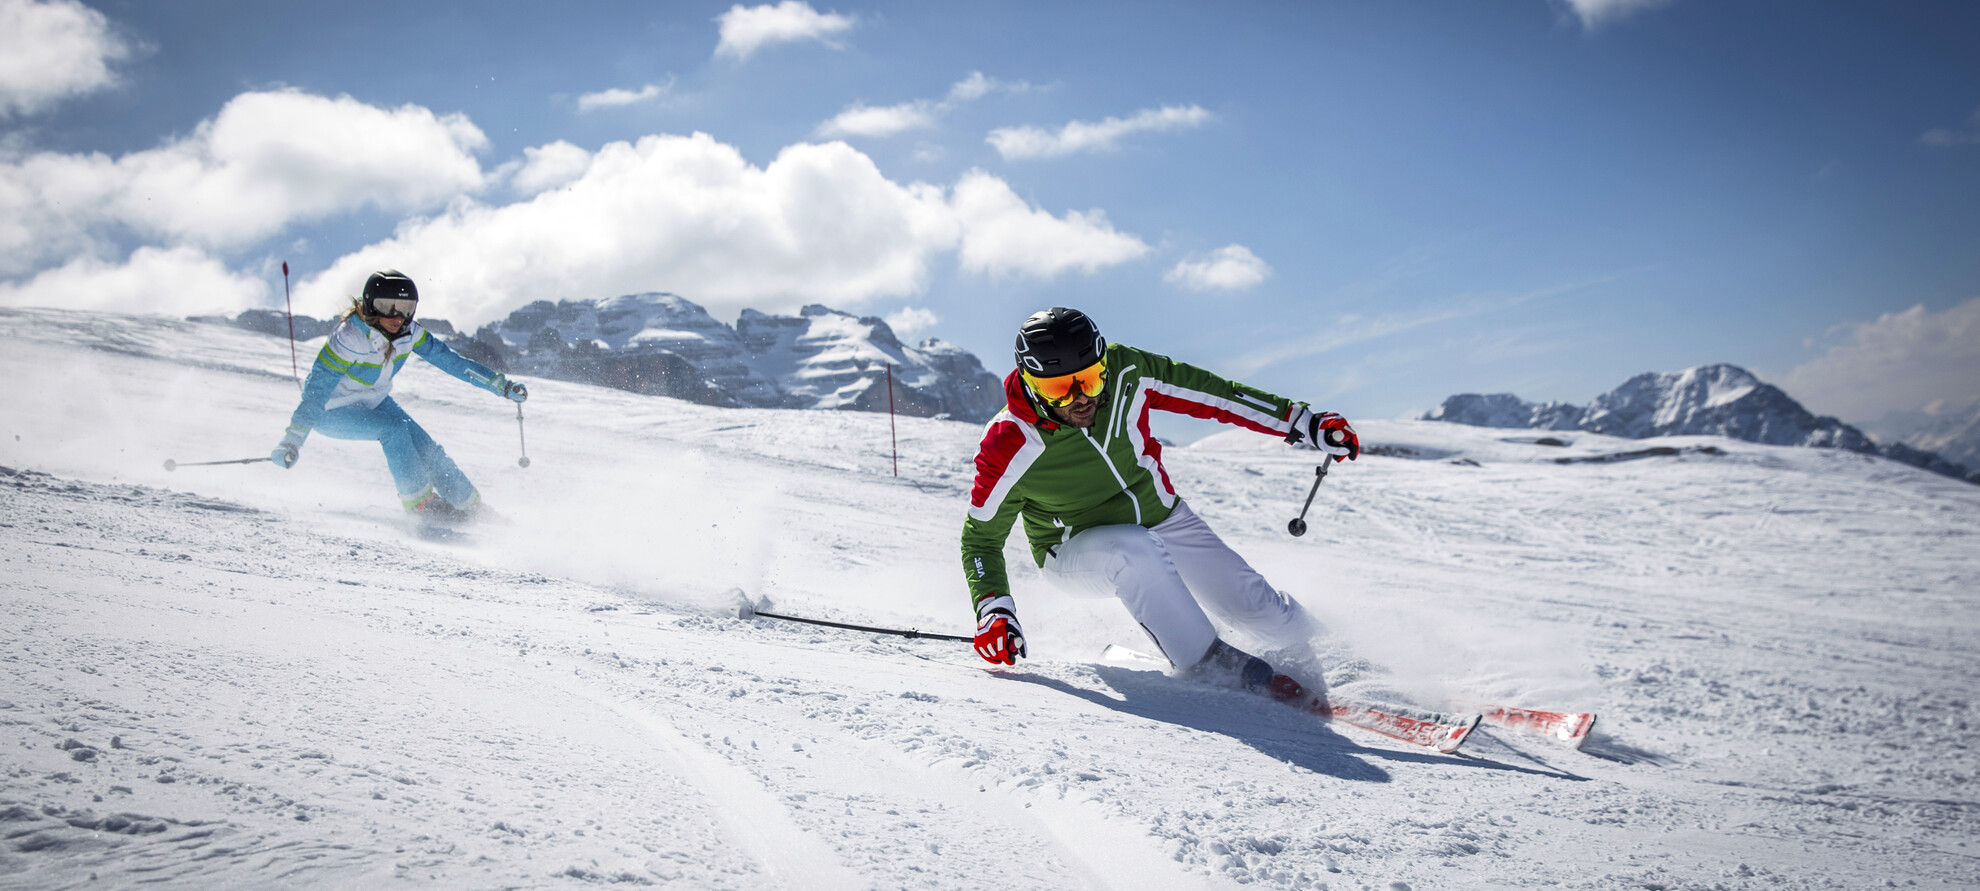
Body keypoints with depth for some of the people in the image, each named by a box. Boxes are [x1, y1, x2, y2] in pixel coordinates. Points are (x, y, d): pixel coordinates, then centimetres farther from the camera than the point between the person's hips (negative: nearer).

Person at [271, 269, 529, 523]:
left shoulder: (408, 332, -14)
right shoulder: (349, 338, -32)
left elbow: (449, 359, -6)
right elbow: (317, 388, -34)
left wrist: (502, 384, -7)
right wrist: (291, 442, -41)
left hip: (373, 401, 5)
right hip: (332, 411, -5)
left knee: (425, 447, -8)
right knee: (393, 428, -27)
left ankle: (472, 506, 6)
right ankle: (419, 501, -12)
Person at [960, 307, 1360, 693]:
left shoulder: (1125, 372, -22)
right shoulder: (1009, 448, -28)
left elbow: (1211, 392, -9)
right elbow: (981, 536, -14)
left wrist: (1303, 423, -6)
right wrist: (993, 609, -30)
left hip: (1162, 517, 4)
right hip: (1077, 547, -4)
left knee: (1255, 606, 2)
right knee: (1136, 552, -38)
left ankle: (1316, 657, 35)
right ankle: (1210, 663, -21)